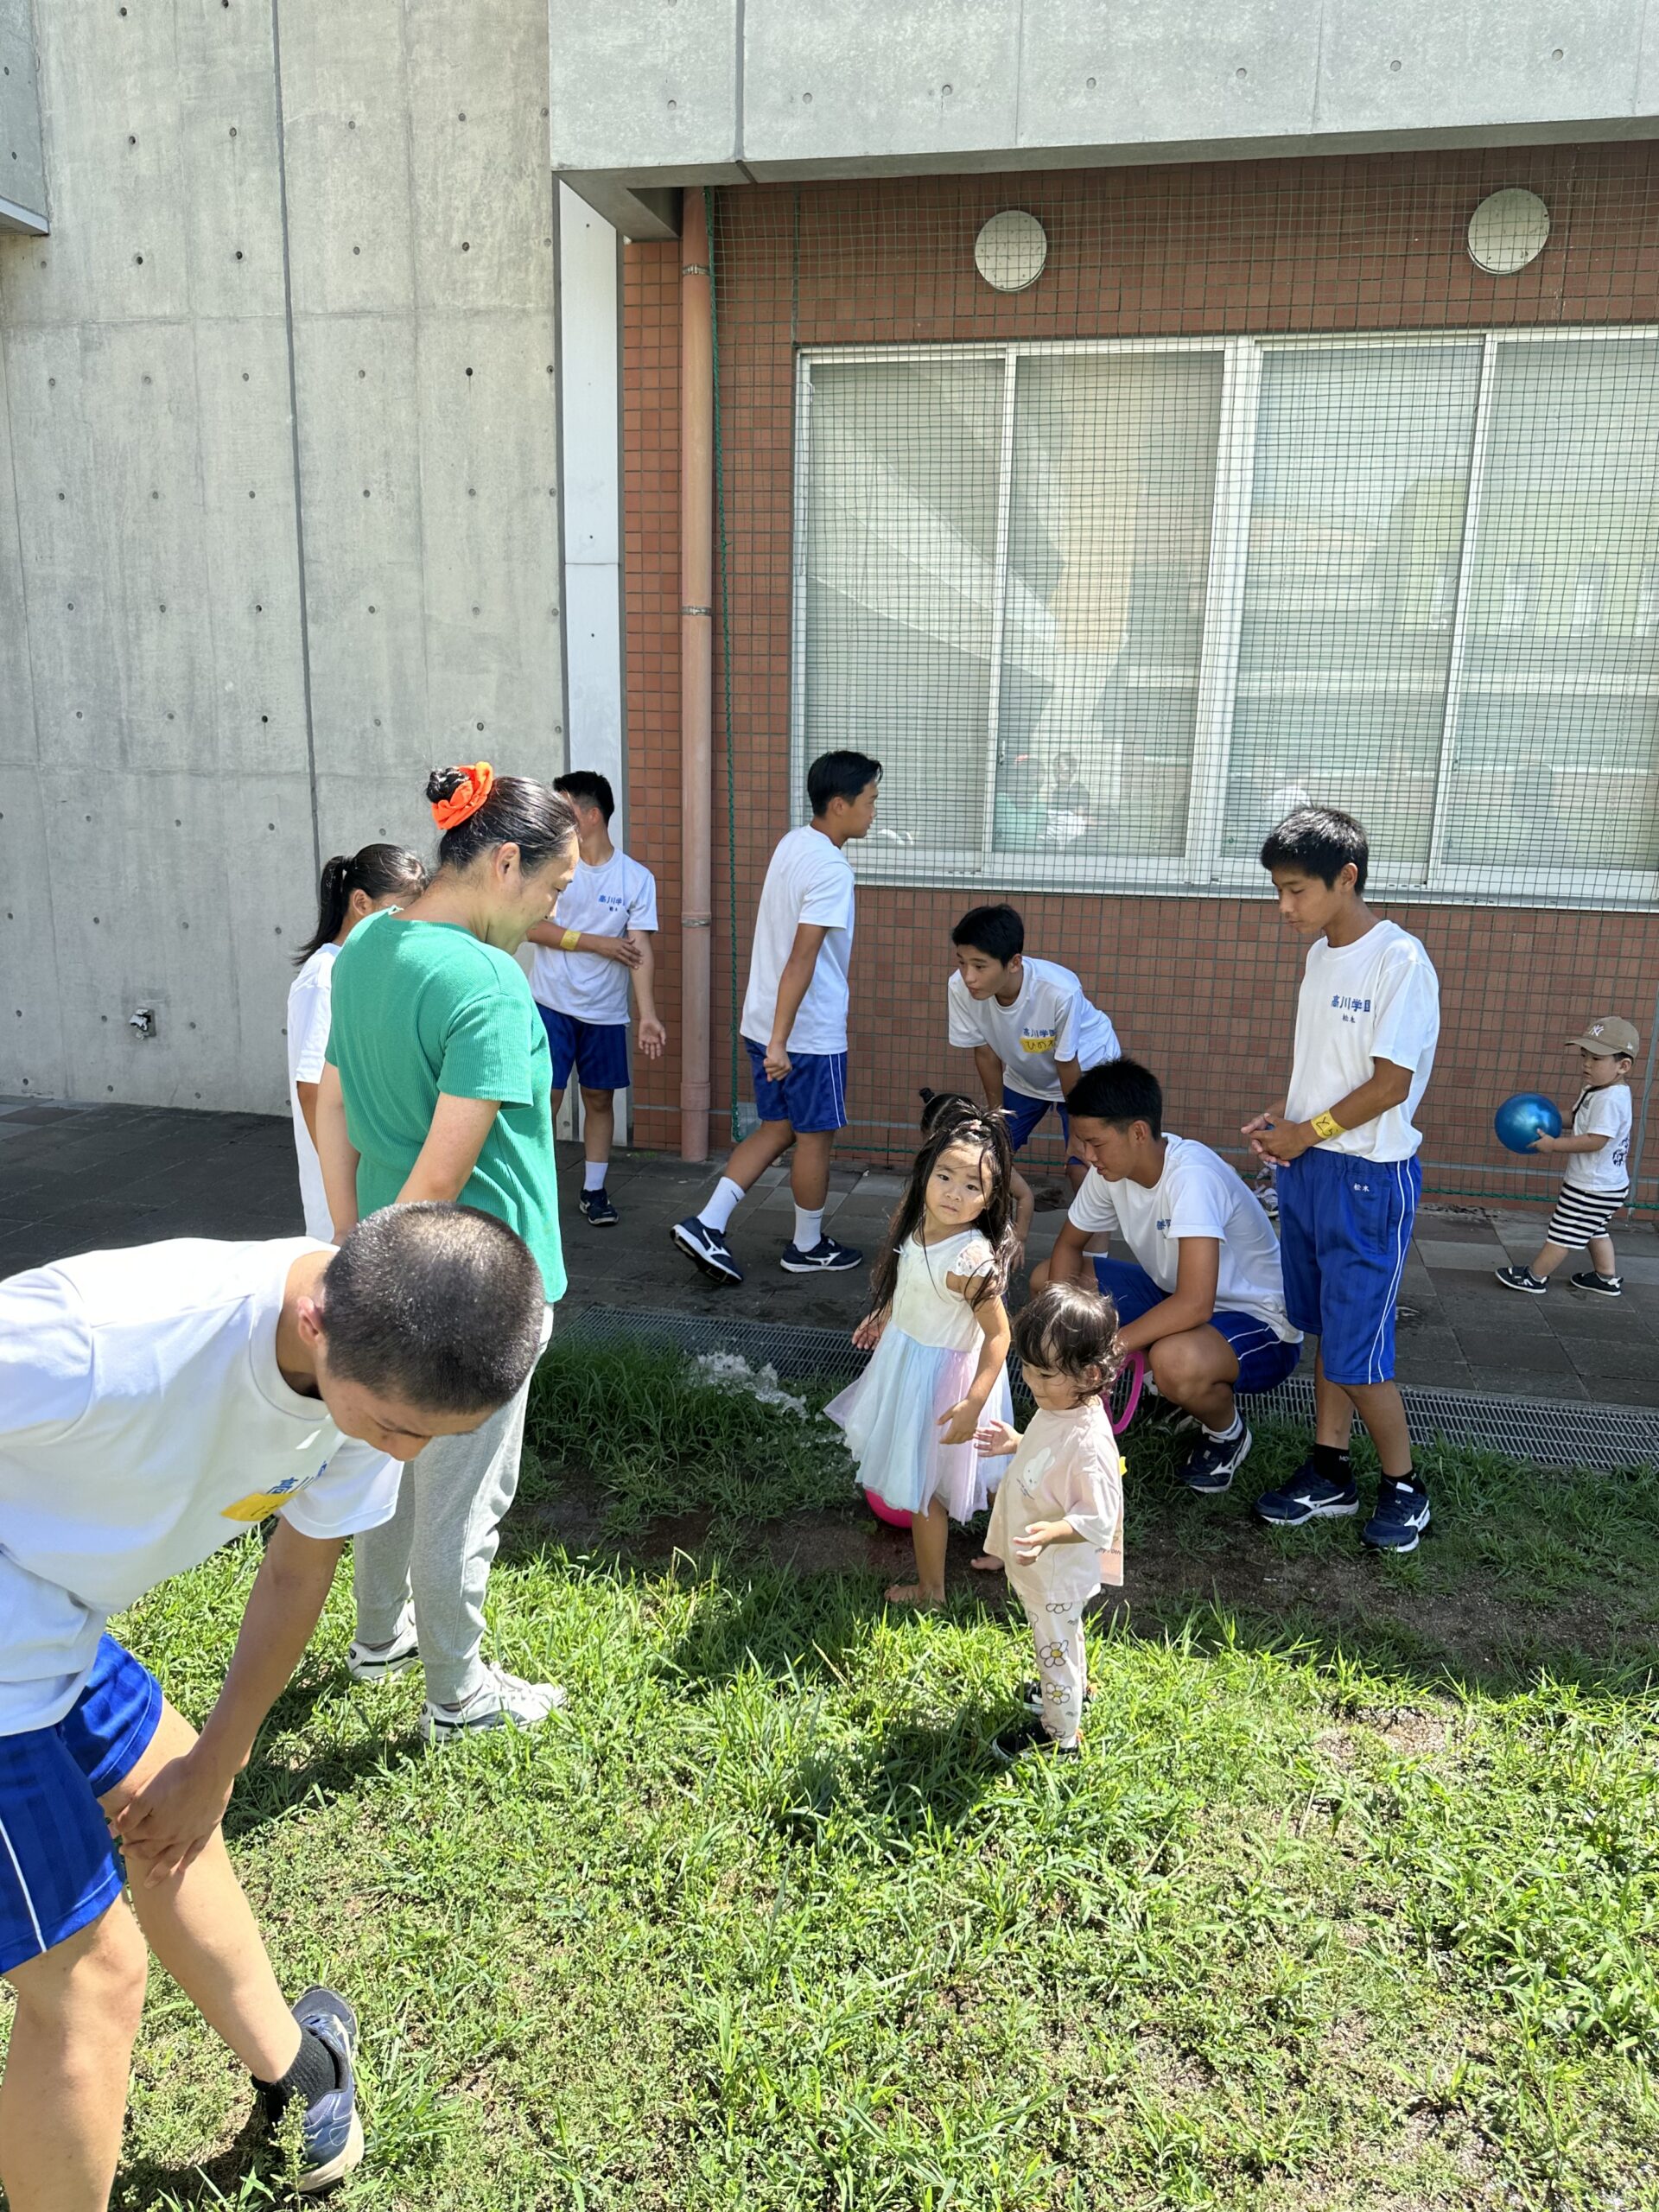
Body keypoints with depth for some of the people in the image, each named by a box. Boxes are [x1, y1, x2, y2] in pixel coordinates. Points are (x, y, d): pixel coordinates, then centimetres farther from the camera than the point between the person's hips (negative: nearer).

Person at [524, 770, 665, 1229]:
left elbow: (640, 951, -10)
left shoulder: (637, 878, -6)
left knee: (600, 1099, 10)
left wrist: (648, 1016, -19)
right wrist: (597, 943, -15)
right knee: (546, 1097, -2)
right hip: (552, 1004, -1)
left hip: (605, 1012, 1)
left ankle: (594, 1191, 23)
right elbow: (530, 926, -9)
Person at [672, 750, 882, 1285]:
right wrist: (780, 1041, -27)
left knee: (777, 1129, 17)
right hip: (808, 1032, -9)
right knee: (816, 1137, 9)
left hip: (763, 1021, 9)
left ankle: (706, 1224, 10)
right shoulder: (831, 870, -21)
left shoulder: (794, 843, 9)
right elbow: (802, 958, -26)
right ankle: (808, 1247, 24)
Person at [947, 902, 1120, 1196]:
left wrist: (1079, 1134, -11)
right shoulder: (959, 989, -30)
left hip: (1086, 1068, -4)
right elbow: (986, 1053, -12)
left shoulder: (1060, 992, -40)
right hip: (1024, 1076, 4)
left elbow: (1068, 1065, -23)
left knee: (1082, 1170, -13)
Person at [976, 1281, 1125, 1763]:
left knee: (1056, 1646, 15)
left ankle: (1059, 1735, 38)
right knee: (1059, 1637, 32)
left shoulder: (1088, 1441, -38)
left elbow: (1099, 1520, -34)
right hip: (1035, 1562, 9)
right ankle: (1074, 1687, 58)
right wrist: (1016, 1444, 6)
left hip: (1059, 1572, -8)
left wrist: (1050, 1533, -48)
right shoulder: (1057, 1408, -10)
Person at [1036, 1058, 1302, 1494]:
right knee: (1046, 1281, 1)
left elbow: (1195, 1305, -40)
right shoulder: (1112, 1167, -9)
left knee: (1174, 1360, -41)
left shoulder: (1192, 1176, -33)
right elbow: (1069, 1246, 5)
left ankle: (1228, 1433, -3)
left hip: (1261, 1326, -8)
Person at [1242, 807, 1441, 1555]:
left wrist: (1306, 1132, -11)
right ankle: (1329, 1474, 27)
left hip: (1370, 1179, -8)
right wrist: (1282, 1121, 1)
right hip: (1308, 1167, 8)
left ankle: (1403, 1485, 19)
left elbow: (1391, 1083, -18)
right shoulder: (1320, 955, 8)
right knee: (1326, 1331, 15)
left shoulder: (1401, 962, -17)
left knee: (1357, 1351, -1)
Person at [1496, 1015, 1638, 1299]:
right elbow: (1582, 1120, 19)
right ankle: (1607, 1278, 35)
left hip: (1593, 1187, -10)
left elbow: (1596, 1140, -30)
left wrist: (1553, 1144, -24)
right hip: (1606, 1183, 10)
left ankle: (1535, 1277, 12)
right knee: (1594, 1230, 24)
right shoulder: (1599, 1091, 5)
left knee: (1562, 1232, 2)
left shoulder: (1610, 1100, -26)